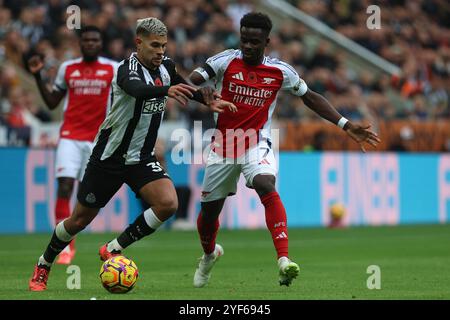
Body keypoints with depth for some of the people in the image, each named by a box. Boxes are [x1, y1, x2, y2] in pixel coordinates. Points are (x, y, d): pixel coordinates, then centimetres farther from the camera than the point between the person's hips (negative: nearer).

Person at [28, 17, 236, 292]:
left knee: (168, 203, -20)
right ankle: (43, 267, 27)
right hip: (109, 155, -5)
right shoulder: (129, 68, -22)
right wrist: (167, 90, -64)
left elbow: (187, 90, 20)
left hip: (142, 157, 5)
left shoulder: (166, 66, -1)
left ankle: (113, 250, -5)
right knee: (80, 219, 3)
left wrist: (210, 100, 2)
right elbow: (137, 89, -46)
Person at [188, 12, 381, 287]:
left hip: (257, 145, -1)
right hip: (223, 146, 1)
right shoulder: (227, 61, -7)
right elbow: (192, 81, -17)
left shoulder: (280, 71, -3)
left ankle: (284, 261, -41)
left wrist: (346, 125, 3)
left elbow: (310, 97, 9)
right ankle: (209, 254, 46)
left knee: (267, 187, -31)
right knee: (209, 211, 11)